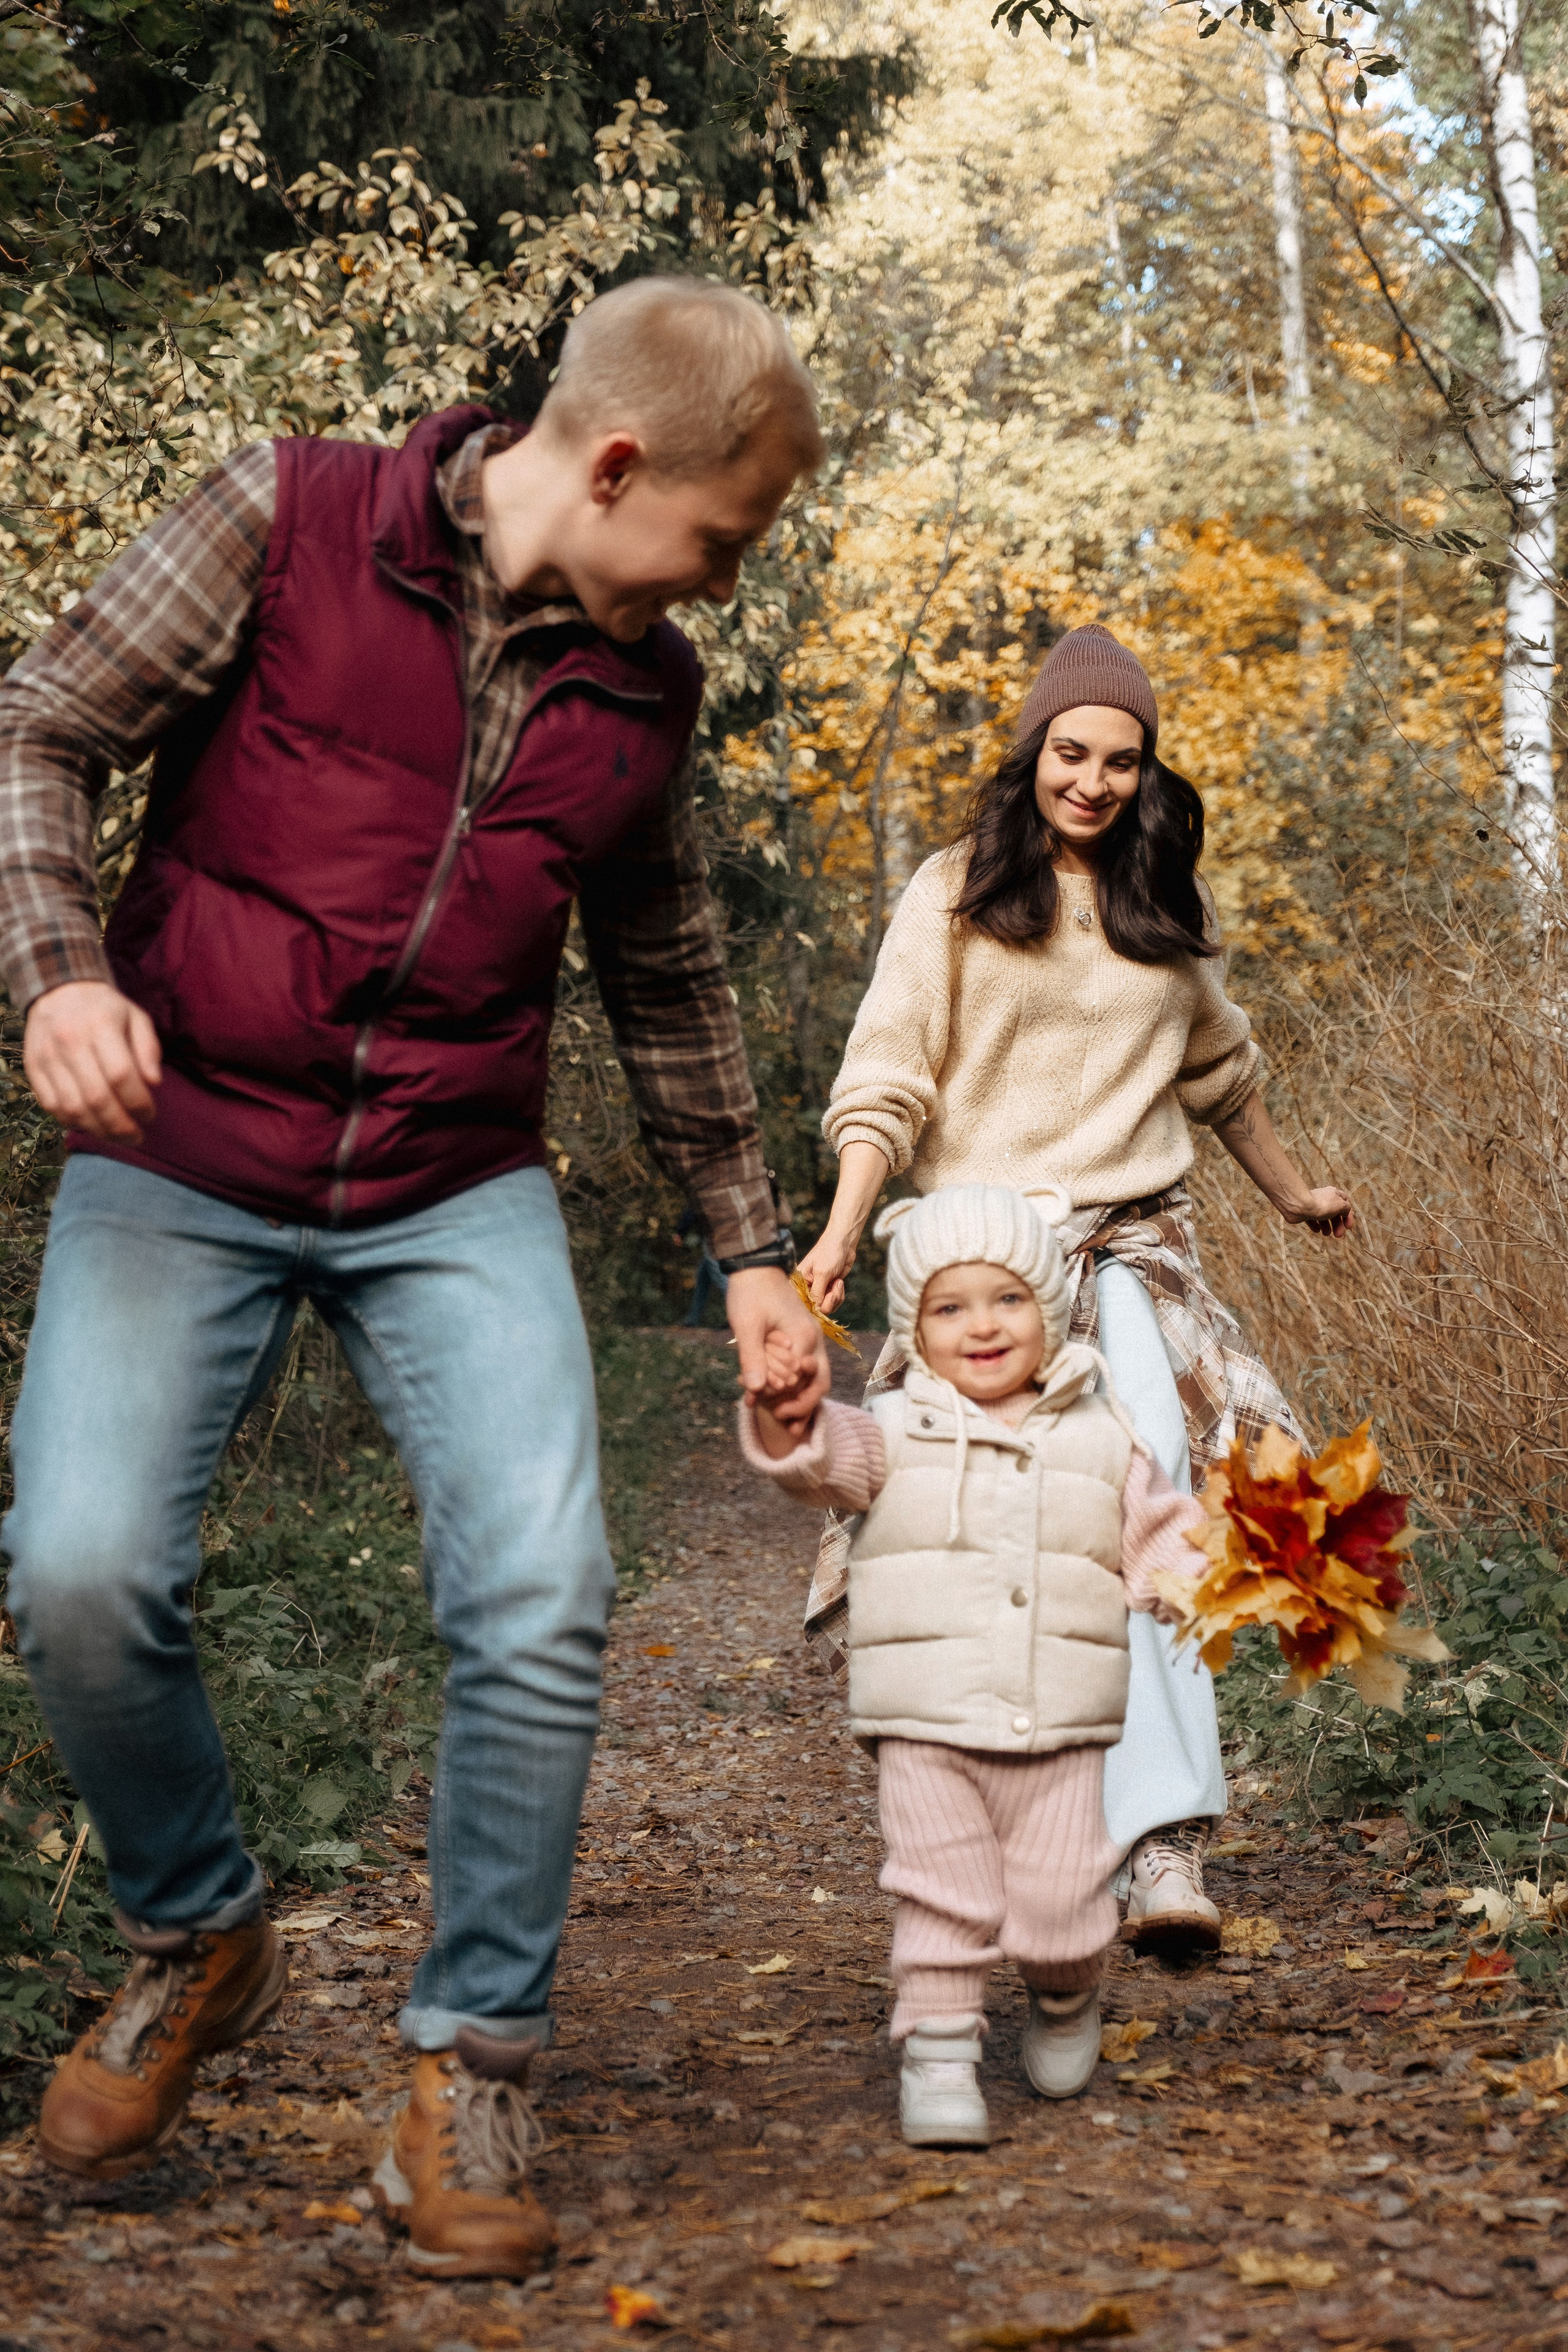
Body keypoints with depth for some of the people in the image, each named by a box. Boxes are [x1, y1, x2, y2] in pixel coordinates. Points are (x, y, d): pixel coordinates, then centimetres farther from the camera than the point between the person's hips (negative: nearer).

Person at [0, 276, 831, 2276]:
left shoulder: (646, 688, 9)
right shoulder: (285, 521, -3)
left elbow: (669, 990, 20)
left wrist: (748, 1253, 20)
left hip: (457, 1194, 3)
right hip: (180, 1156, -2)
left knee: (541, 1603, -14)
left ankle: (470, 2077, 4)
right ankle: (196, 1941, 12)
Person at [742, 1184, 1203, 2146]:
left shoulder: (1102, 1436, 9)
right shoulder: (897, 1432, 3)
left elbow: (1161, 1534, 12)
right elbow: (827, 1454, -15)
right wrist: (784, 1421, -37)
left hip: (1060, 1731, 1)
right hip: (927, 1726, -1)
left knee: (1060, 1903, 0)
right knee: (944, 1897, -1)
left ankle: (1068, 1998, 31)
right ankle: (940, 2055, 13)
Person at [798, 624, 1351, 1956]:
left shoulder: (1169, 904, 15)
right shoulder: (957, 894, 5)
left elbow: (1218, 1070, 30)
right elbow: (888, 1079, 0)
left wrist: (1294, 1193, 40)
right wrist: (843, 1232, -13)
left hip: (1132, 1246, 1)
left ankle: (1165, 1850, -24)